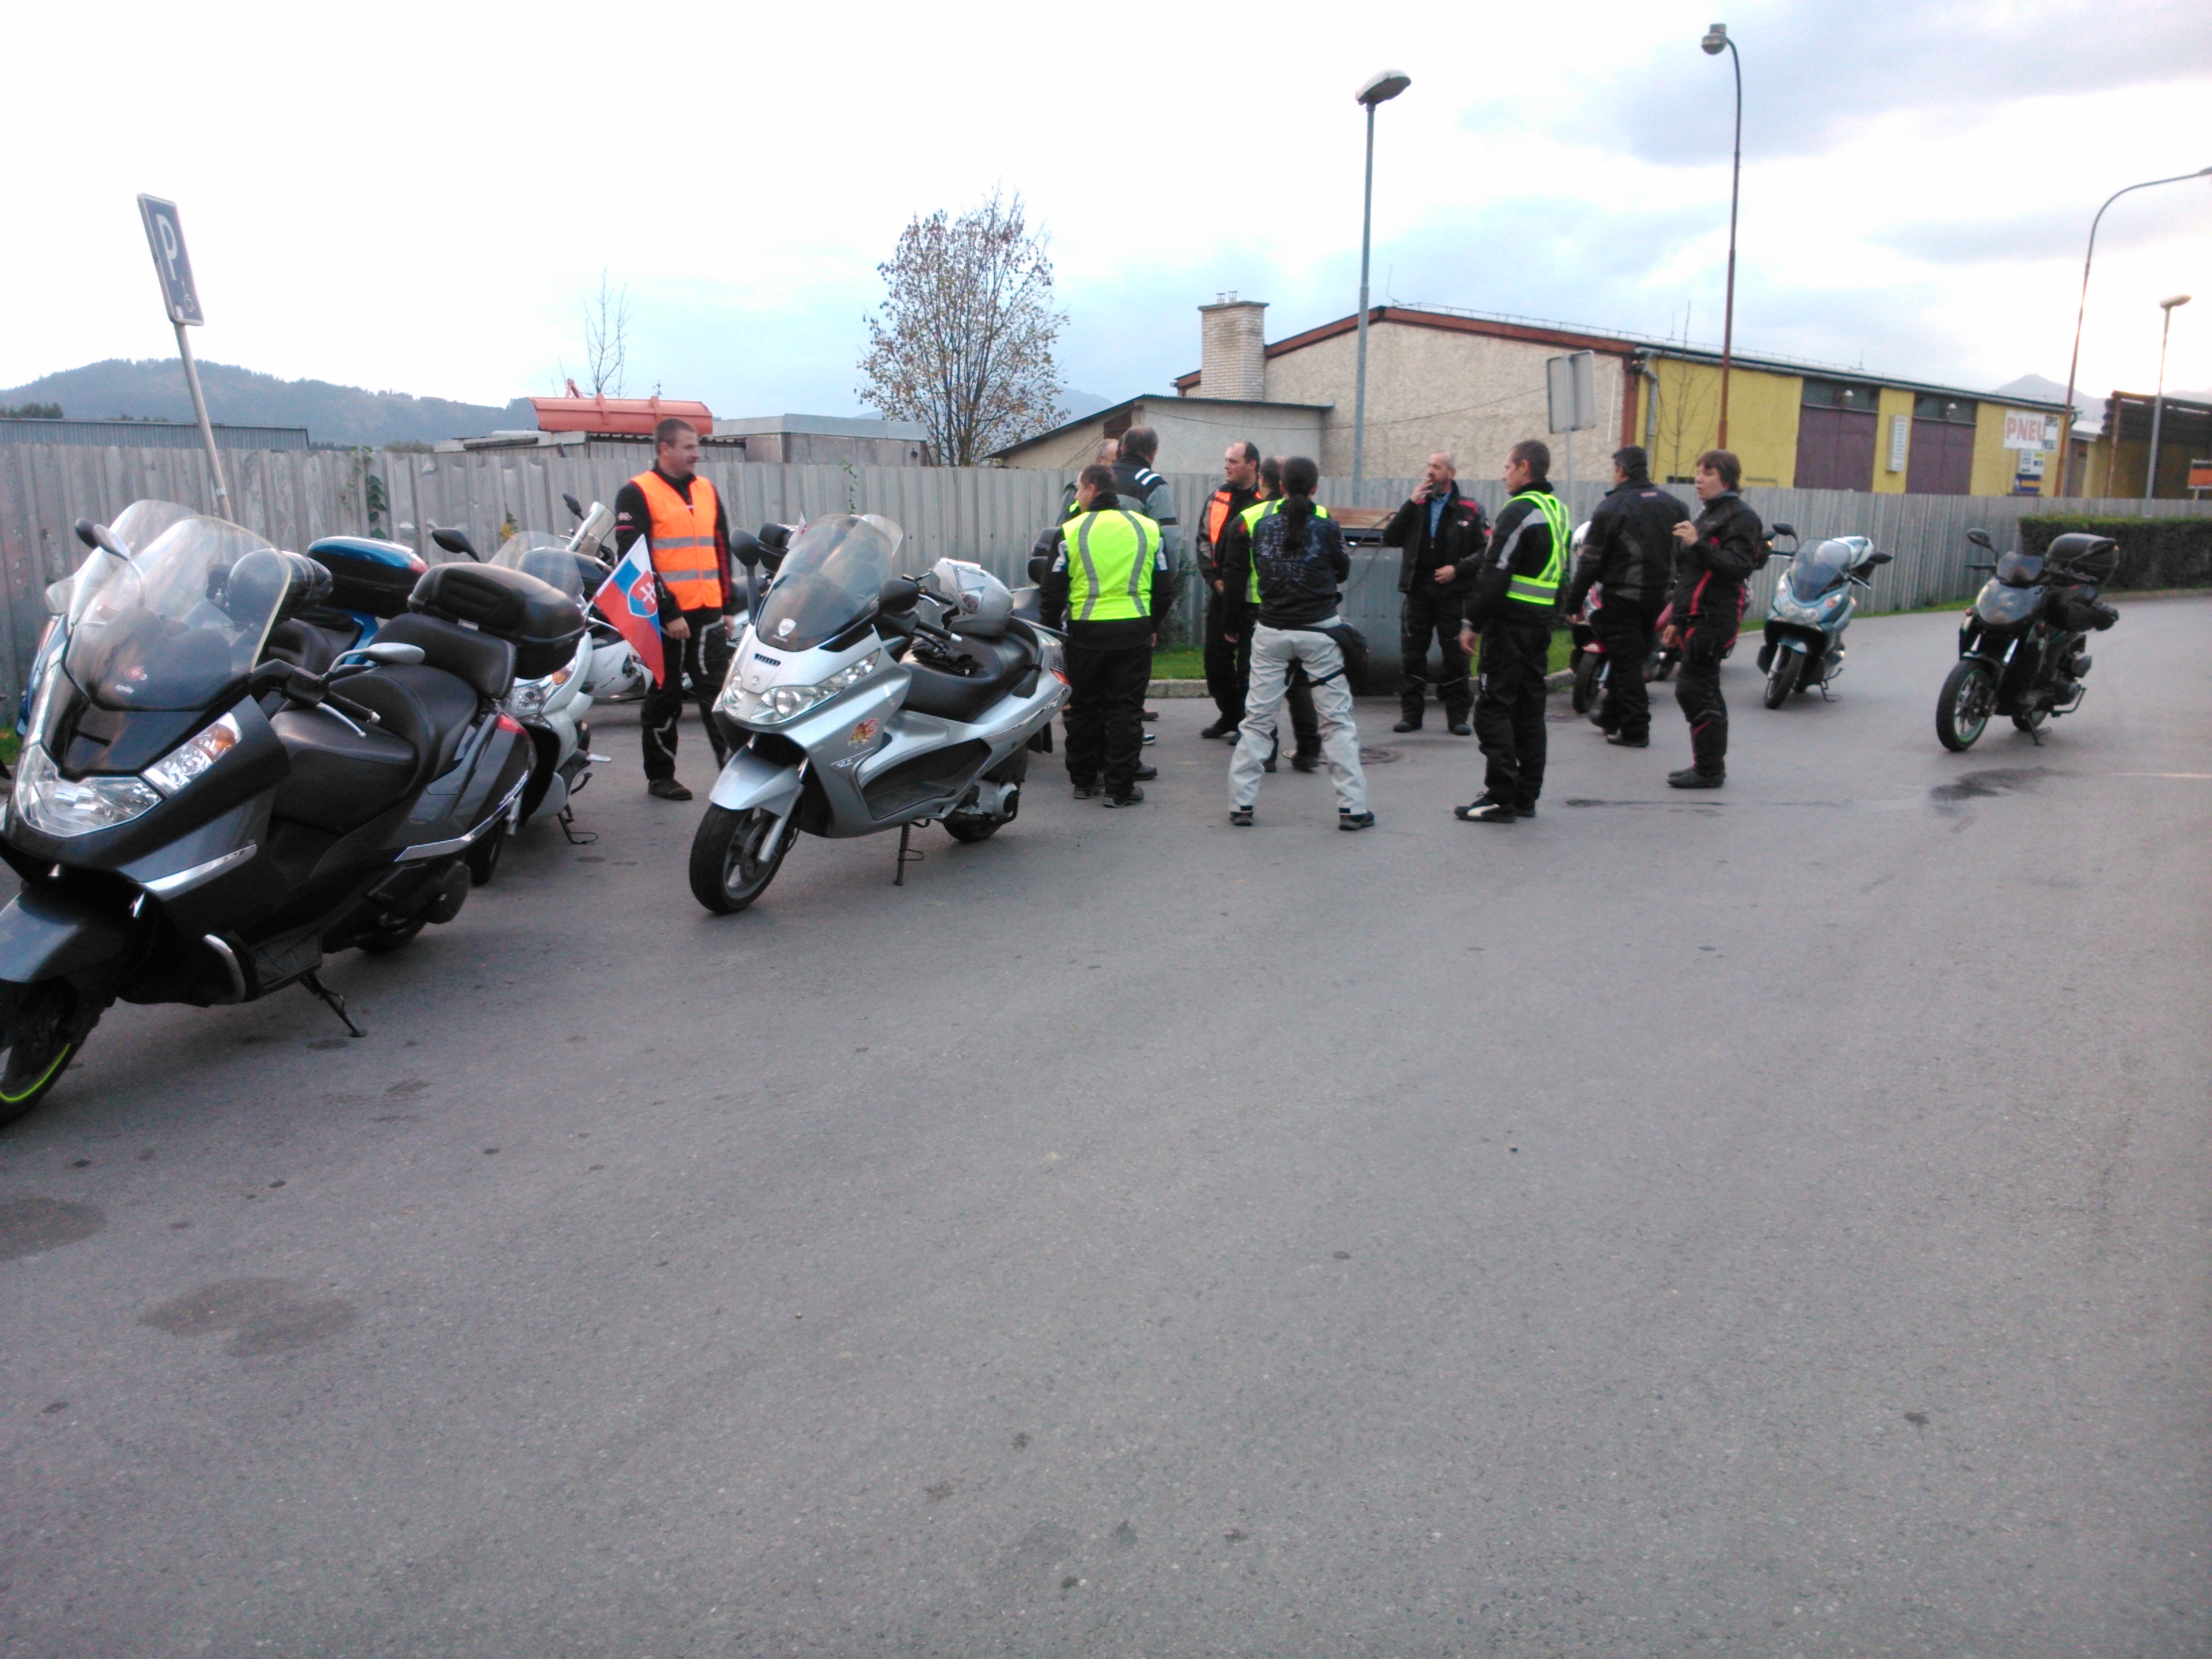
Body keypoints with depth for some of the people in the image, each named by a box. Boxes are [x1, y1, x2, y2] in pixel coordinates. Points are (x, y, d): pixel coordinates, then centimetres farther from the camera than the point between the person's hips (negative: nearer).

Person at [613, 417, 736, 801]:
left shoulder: (706, 490, 15)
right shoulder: (637, 494, -4)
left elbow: (722, 550, 20)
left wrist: (728, 606, 14)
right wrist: (667, 611, -15)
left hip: (708, 613, 5)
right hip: (666, 616, -5)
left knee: (717, 696, 2)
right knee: (665, 699, 5)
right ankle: (659, 776, 16)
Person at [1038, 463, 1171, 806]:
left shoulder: (1071, 531, -4)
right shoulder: (1148, 528, 6)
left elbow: (1052, 589, -1)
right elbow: (1162, 587, 11)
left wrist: (1052, 626, 13)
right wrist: (1153, 627, 22)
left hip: (1087, 631, -1)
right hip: (1134, 631, 1)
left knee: (1084, 707, 13)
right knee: (1125, 710, 4)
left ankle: (1083, 780, 22)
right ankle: (1120, 788, 2)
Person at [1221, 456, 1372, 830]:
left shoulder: (1261, 526, 1)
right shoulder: (1326, 527, -6)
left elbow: (1242, 578, 6)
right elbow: (1342, 571, 8)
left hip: (1270, 631, 2)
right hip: (1319, 631, -2)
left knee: (1257, 718, 8)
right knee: (1337, 719, 4)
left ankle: (1241, 804, 7)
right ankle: (1352, 808, 4)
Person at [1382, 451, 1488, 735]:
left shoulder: (1470, 509, 2)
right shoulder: (1416, 506, 11)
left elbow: (1487, 549, 0)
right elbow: (1389, 540, 0)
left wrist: (1458, 568, -13)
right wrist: (1411, 504, -6)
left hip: (1453, 594, -3)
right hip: (1417, 593, 3)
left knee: (1455, 656, 2)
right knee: (1412, 656, 5)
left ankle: (1458, 716, 9)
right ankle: (1410, 713, 12)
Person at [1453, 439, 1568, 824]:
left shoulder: (1519, 511, -13)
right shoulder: (1558, 509, 16)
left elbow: (1495, 574, -18)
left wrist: (1473, 623, -13)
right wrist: (1549, 621, 22)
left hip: (1510, 623, -9)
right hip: (1541, 625, 9)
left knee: (1493, 708, -5)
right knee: (1529, 709, 12)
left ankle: (1500, 798, -6)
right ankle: (1526, 796, 17)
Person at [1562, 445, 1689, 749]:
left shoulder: (1612, 507, -11)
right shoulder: (1672, 504, 8)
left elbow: (1590, 561, -11)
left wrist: (1574, 602, -6)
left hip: (1622, 596, -6)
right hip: (1657, 596, 6)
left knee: (1626, 662, -1)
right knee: (1633, 658, 17)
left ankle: (1635, 730, -2)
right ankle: (1610, 716, 30)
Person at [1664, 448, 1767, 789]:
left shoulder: (1740, 517, -8)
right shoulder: (1708, 514, 23)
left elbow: (1740, 566, -22)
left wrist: (1699, 544, -30)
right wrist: (1678, 620, 26)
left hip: (1714, 618, -10)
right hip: (1697, 617, 10)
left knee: (1693, 690, -13)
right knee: (1706, 691, 12)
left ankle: (1709, 770, -9)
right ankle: (1711, 766, 18)